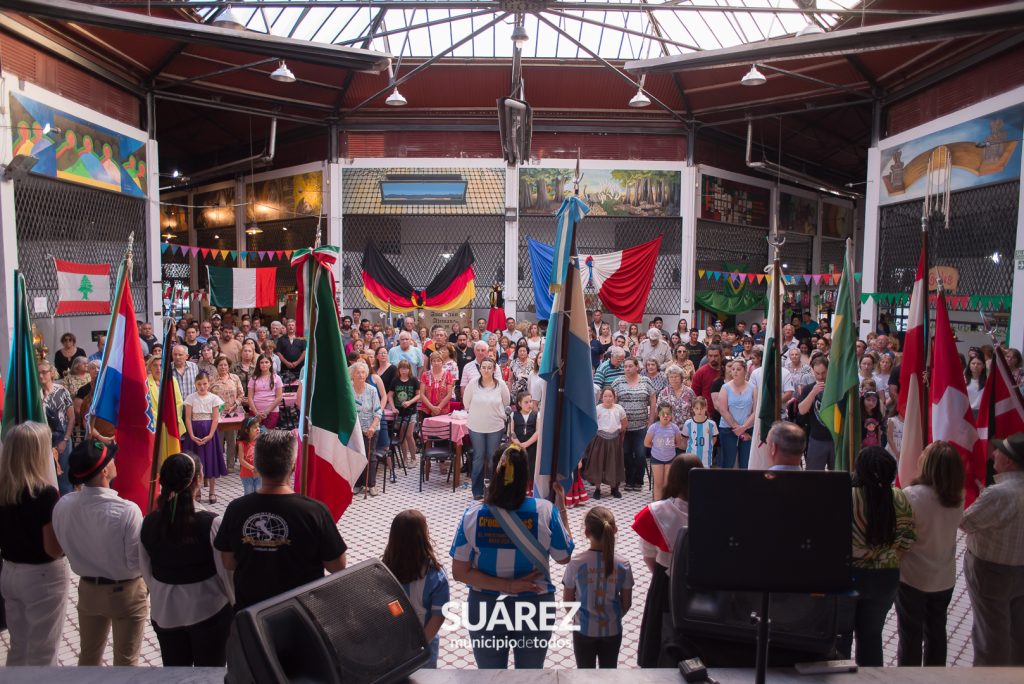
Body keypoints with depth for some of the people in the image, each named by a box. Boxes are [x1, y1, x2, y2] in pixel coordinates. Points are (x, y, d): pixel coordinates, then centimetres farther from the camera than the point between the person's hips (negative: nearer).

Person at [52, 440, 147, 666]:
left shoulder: (63, 505, -17)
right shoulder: (127, 511, -32)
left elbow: (63, 546, 0)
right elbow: (137, 562, -23)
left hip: (88, 588, 5)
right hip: (126, 592, -4)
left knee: (88, 655, 26)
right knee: (125, 660, 16)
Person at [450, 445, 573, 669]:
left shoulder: (473, 513, -18)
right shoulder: (545, 512, -21)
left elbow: (459, 572, -15)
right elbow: (564, 557, -5)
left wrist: (507, 586, -15)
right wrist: (562, 507, 0)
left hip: (485, 609, 0)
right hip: (533, 609, 0)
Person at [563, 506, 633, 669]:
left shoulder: (576, 564, -20)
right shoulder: (623, 565, -15)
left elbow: (567, 600, -8)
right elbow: (626, 603, -4)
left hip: (584, 630, -1)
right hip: (612, 630, 1)